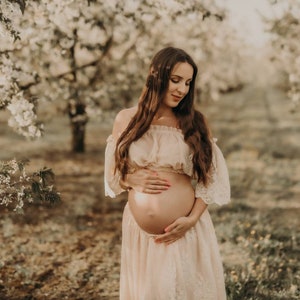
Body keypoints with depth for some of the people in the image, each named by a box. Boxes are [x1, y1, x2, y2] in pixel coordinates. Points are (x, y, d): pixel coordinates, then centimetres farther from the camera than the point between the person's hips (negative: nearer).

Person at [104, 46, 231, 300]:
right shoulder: (126, 119, 2)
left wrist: (192, 219, -12)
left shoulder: (194, 122, 0)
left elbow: (210, 178, 0)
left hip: (186, 231, -1)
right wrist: (132, 179, -13)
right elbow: (112, 174, 8)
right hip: (139, 233, 1)